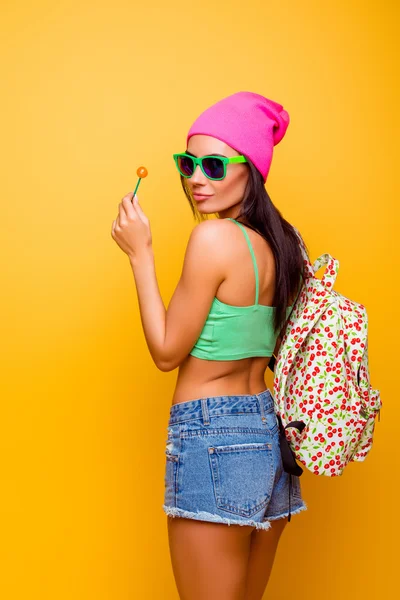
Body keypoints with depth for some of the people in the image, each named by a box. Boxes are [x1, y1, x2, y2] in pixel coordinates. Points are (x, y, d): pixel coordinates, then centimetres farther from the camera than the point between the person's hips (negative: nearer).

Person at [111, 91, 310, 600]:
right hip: (273, 432, 8)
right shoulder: (282, 241, 6)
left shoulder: (214, 237, -16)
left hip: (213, 439, -8)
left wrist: (139, 253, -7)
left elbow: (167, 352, -10)